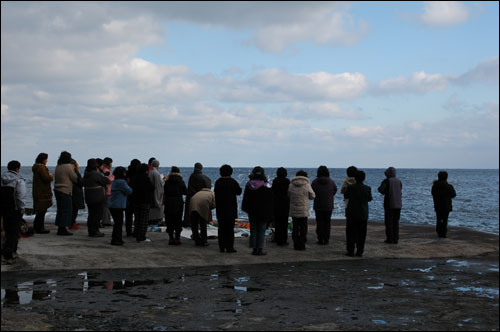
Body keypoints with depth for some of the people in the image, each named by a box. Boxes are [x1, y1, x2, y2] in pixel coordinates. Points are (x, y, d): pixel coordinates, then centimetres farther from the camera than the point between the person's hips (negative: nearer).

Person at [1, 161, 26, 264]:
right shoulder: (19, 180, -10)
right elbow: (21, 197, -14)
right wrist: (22, 209, -3)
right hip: (15, 209, -7)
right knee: (14, 232, -3)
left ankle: (12, 252, 28)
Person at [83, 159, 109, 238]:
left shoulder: (86, 174, 6)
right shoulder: (97, 174, -18)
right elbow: (106, 181, -10)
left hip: (88, 198, 8)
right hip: (98, 198, -8)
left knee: (91, 214, 15)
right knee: (98, 214, -2)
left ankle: (90, 231, 19)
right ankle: (95, 232, -2)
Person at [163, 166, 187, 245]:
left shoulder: (167, 182, -1)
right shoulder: (181, 182, -3)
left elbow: (164, 192, 1)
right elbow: (185, 192, 3)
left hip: (168, 203, 1)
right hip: (178, 203, -1)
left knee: (169, 222, 7)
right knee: (178, 221, 7)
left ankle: (171, 238, 4)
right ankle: (177, 238, 4)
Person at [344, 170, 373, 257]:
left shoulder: (350, 187, -13)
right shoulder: (367, 188, -8)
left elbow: (346, 196, 5)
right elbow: (369, 199, 7)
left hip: (352, 214, -1)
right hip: (363, 215, 1)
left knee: (351, 233, 7)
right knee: (361, 234, 9)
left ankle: (350, 251, 7)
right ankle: (360, 251, 8)